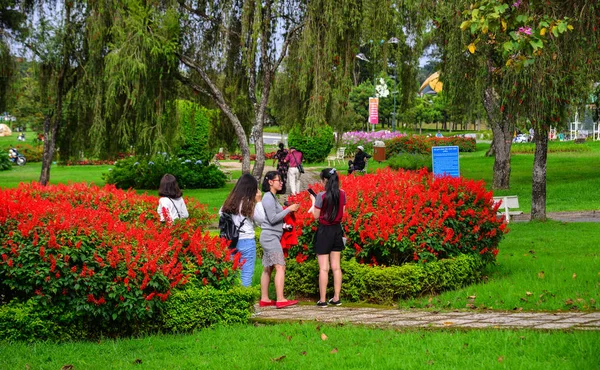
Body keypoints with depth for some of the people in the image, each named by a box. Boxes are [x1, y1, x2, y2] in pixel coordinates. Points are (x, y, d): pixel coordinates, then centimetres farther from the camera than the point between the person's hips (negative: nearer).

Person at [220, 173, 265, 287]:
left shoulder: (230, 201, 6)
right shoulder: (249, 203, -11)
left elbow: (221, 214, 16)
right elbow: (261, 219, -4)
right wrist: (258, 201, -2)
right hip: (246, 241, -6)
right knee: (247, 273, -1)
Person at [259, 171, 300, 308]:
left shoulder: (271, 197, 17)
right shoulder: (269, 198, -12)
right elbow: (272, 218, -18)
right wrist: (288, 209, -14)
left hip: (270, 237, 10)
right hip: (270, 236, -10)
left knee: (268, 268, 10)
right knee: (280, 267, -14)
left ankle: (264, 299, 12)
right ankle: (280, 300, -19)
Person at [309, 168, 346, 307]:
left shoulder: (322, 196, -16)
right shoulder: (342, 194, 0)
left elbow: (316, 216, -10)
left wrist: (313, 201, 4)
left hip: (324, 230, -5)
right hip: (337, 229, 5)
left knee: (323, 268, -2)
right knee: (336, 267, 10)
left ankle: (322, 300, 0)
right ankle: (336, 298, 13)